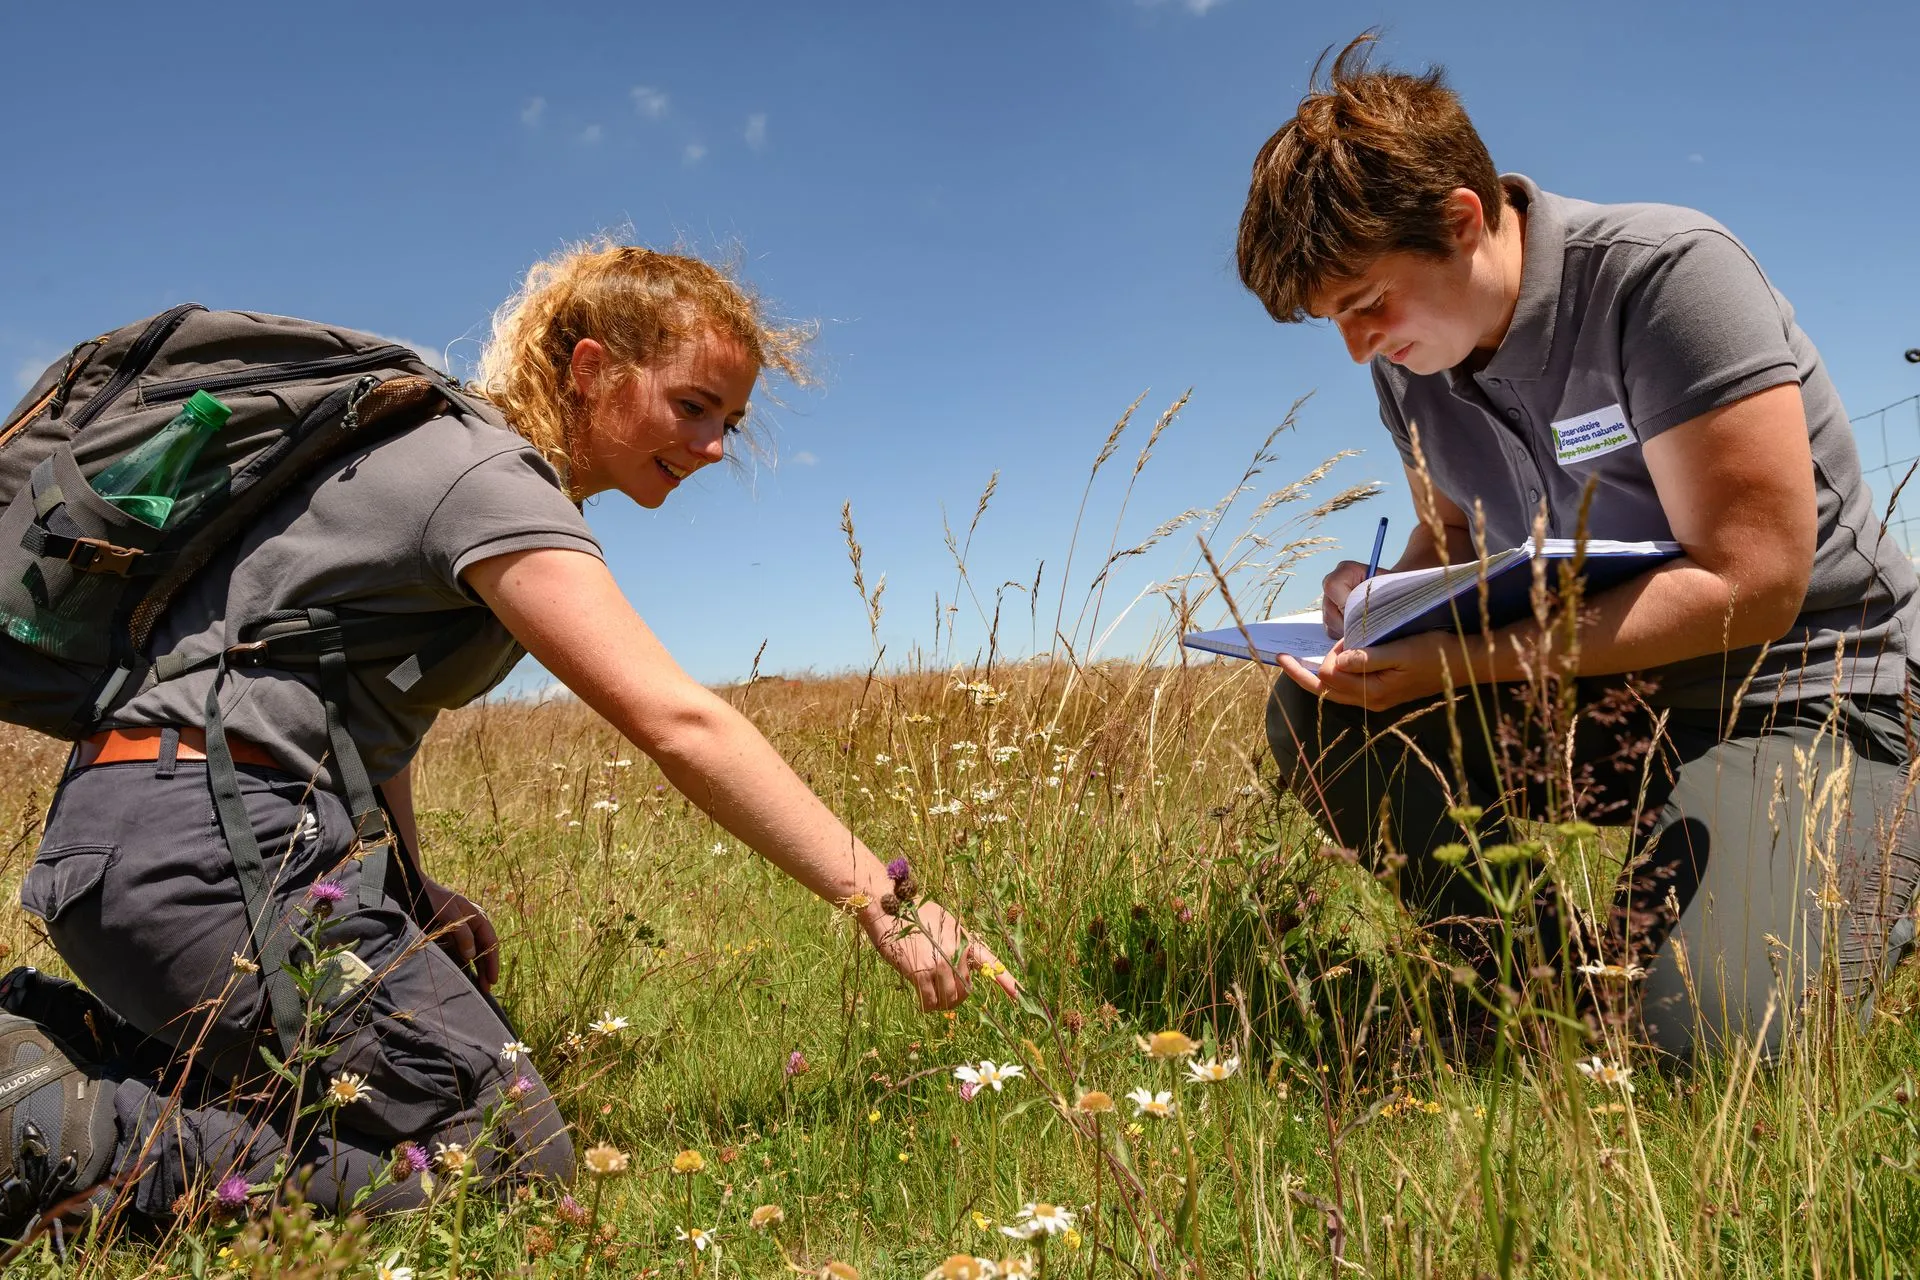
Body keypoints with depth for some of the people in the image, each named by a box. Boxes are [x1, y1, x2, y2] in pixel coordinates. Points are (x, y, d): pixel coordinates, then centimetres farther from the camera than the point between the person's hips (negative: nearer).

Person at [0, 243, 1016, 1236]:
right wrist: (881, 904, -24)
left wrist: (407, 894, 3)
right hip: (201, 843, -10)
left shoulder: (462, 454, 16)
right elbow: (676, 723, -25)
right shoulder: (492, 479, -15)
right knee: (510, 1157, -10)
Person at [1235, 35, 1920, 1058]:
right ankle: (1565, 979, -1)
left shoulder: (1665, 277, -21)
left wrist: (1459, 660, -31)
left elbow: (1750, 585, -25)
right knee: (1315, 717, -16)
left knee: (1702, 1042, -26)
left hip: (1802, 693, -6)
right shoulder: (1410, 364, -1)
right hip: (1608, 699, 6)